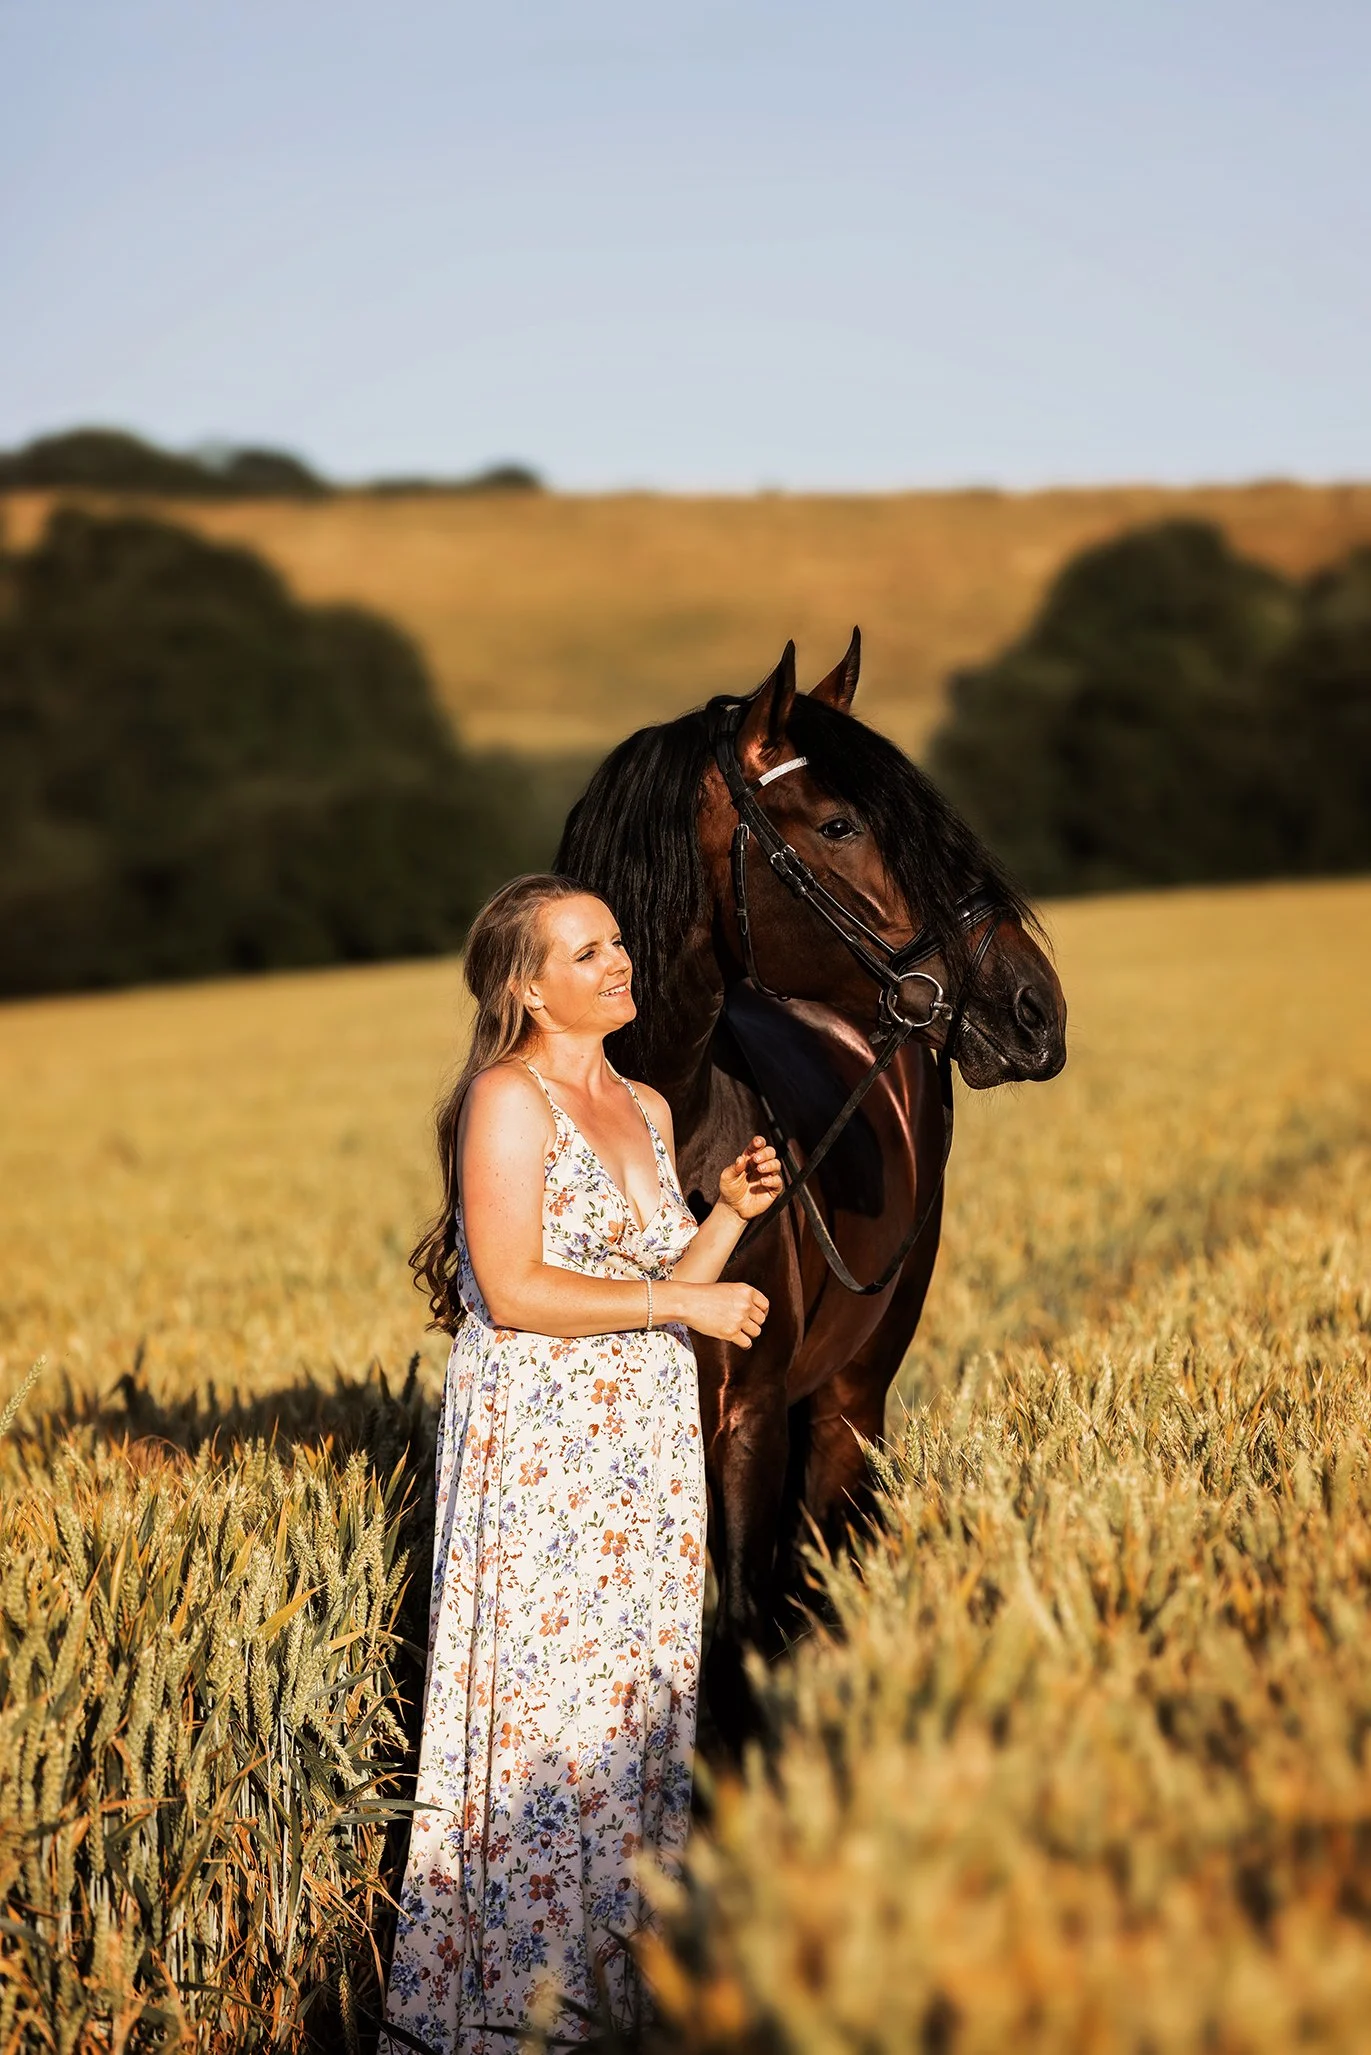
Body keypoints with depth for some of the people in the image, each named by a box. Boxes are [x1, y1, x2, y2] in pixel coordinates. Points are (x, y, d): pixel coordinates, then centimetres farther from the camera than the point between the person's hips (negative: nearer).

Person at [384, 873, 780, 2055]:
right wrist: (683, 1301, -14)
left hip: (645, 1451, 8)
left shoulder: (647, 1109, 15)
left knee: (642, 1695, 8)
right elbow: (512, 1292, -17)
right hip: (539, 1447, -8)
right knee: (547, 1713, -6)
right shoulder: (509, 1101, -9)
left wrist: (730, 1215, 3)